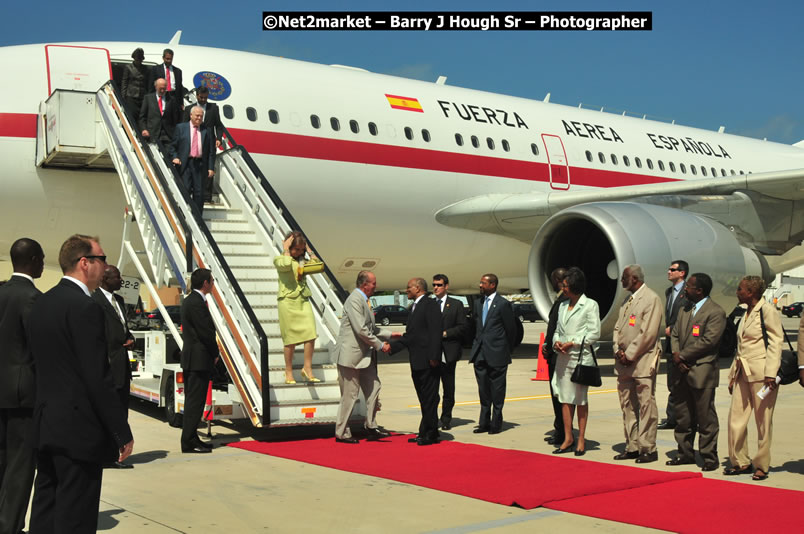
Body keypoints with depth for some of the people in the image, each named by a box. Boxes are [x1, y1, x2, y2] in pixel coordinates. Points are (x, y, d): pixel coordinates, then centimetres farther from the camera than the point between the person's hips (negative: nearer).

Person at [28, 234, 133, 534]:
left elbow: (42, 364, 15)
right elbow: (99, 378, -20)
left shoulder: (41, 304, 10)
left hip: (45, 427, 9)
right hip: (79, 430, -9)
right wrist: (123, 433, -14)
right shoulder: (85, 307, -17)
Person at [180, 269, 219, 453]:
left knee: (192, 401, 14)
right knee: (195, 401, -7)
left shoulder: (190, 300, 15)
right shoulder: (197, 303, -17)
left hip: (191, 359, 11)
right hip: (199, 360, -11)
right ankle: (189, 442, -4)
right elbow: (206, 332, -18)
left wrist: (212, 353, 12)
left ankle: (191, 439, 20)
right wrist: (215, 354, -5)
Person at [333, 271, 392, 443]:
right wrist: (380, 345, -15)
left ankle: (371, 427, 17)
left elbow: (371, 328, 23)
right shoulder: (354, 300, -17)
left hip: (364, 355, 10)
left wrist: (389, 334, 15)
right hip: (351, 355, -10)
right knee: (350, 395, -2)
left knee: (374, 387, 9)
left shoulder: (363, 300, 15)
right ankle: (341, 433, 8)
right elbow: (361, 330, -22)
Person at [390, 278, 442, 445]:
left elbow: (435, 333, -16)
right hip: (417, 363, 9)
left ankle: (430, 434, 1)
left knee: (429, 398, -4)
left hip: (428, 362, -9)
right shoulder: (414, 308, 20)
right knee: (423, 399, 13)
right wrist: (391, 346, 12)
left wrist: (434, 357, -21)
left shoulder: (430, 305, -9)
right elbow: (409, 336, 21)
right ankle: (425, 433, 19)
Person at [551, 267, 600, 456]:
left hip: (581, 357, -6)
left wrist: (572, 343, -13)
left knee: (581, 399, 1)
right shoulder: (563, 306, 16)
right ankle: (568, 439, 12)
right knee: (565, 398, 6)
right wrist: (556, 342, -2)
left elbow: (594, 334, -9)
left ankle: (581, 440, 9)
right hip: (563, 358, 6)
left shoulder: (590, 305, -4)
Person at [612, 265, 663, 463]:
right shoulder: (627, 300, 18)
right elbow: (618, 327, 18)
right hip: (624, 360, 9)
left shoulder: (651, 299, -9)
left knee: (646, 405, -4)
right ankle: (632, 447, 19)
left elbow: (648, 333, -16)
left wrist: (629, 355, -14)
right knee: (627, 405, 11)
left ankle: (648, 449, 2)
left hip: (642, 361, -9)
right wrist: (618, 351, 2)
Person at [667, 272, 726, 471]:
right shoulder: (684, 310, 16)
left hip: (702, 372, -8)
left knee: (705, 417, -1)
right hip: (682, 371, 8)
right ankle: (685, 453, 24)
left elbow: (708, 341, -17)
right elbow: (675, 334, 15)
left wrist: (683, 356, -13)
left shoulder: (716, 312, -9)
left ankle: (709, 457, 8)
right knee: (682, 416, 13)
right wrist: (676, 355, -4)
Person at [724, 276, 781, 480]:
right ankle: (740, 461, 17)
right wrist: (733, 374, 18)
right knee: (735, 418, 6)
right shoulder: (746, 313, 17)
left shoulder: (767, 310, -8)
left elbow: (775, 343, -12)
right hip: (743, 372, 8)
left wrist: (771, 374, -19)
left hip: (761, 373, -8)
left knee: (763, 421, 2)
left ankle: (762, 465, 11)